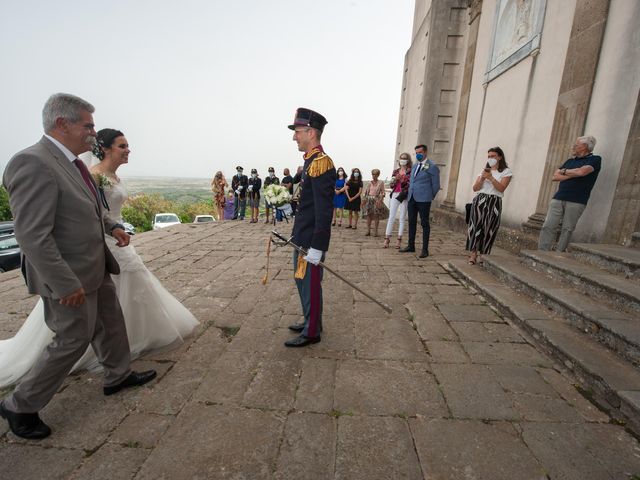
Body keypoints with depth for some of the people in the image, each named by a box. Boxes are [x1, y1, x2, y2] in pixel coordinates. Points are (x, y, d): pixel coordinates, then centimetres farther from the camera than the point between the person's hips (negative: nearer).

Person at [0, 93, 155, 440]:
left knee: (110, 323, 20)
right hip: (69, 276, -9)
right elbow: (32, 236, -26)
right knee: (73, 341, 6)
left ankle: (117, 376, 40)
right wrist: (67, 285, -24)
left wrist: (112, 226, 7)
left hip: (95, 268, 9)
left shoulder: (69, 162, 7)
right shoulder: (33, 163, -22)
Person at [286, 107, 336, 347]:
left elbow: (324, 211, -23)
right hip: (303, 239, 10)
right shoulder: (311, 162, 13)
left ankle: (311, 332, 21)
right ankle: (311, 321, 37)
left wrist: (316, 247, -23)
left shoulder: (321, 163, -18)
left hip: (311, 242, -10)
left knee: (310, 284, 3)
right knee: (303, 282, 20)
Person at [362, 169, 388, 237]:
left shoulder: (381, 183, 2)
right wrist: (365, 200, 4)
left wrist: (380, 201, -16)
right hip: (369, 200, 3)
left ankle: (375, 231, 2)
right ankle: (368, 231, 6)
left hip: (376, 200, -3)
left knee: (376, 216, -4)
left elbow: (382, 193, -3)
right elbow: (366, 192, 14)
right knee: (368, 215, 0)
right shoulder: (370, 183, 12)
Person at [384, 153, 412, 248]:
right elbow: (392, 185, 12)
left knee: (402, 218, 0)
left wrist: (402, 180, -17)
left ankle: (399, 240, 6)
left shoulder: (410, 171, 2)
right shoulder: (396, 171, 13)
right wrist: (395, 179, -7)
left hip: (404, 196, -3)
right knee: (391, 217, -1)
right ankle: (387, 238, 1)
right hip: (395, 195, 3)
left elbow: (410, 185, -6)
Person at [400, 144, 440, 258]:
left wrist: (430, 197, 2)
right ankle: (411, 246, 22)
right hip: (411, 198, 7)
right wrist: (410, 193, 16)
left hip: (423, 199, -7)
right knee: (412, 222, 11)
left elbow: (436, 185, -3)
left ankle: (425, 249, 5)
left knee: (424, 224, -1)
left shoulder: (432, 166, -5)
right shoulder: (415, 166, 17)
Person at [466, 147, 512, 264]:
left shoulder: (506, 172, 6)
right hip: (479, 201, 3)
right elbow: (475, 188, 7)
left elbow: (501, 188, -9)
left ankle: (482, 254, 6)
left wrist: (491, 177, -15)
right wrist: (482, 178, -8)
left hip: (494, 202, -2)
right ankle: (473, 253, -2)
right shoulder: (484, 170, 17)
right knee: (476, 226, -5)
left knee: (488, 229, -3)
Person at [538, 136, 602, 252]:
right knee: (548, 226, -6)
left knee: (567, 230, -4)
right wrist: (573, 174, -3)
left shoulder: (595, 159, 6)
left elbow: (581, 171, -14)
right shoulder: (570, 161, 22)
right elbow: (555, 177, 10)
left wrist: (564, 171, 2)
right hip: (558, 198, 4)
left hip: (576, 202, -4)